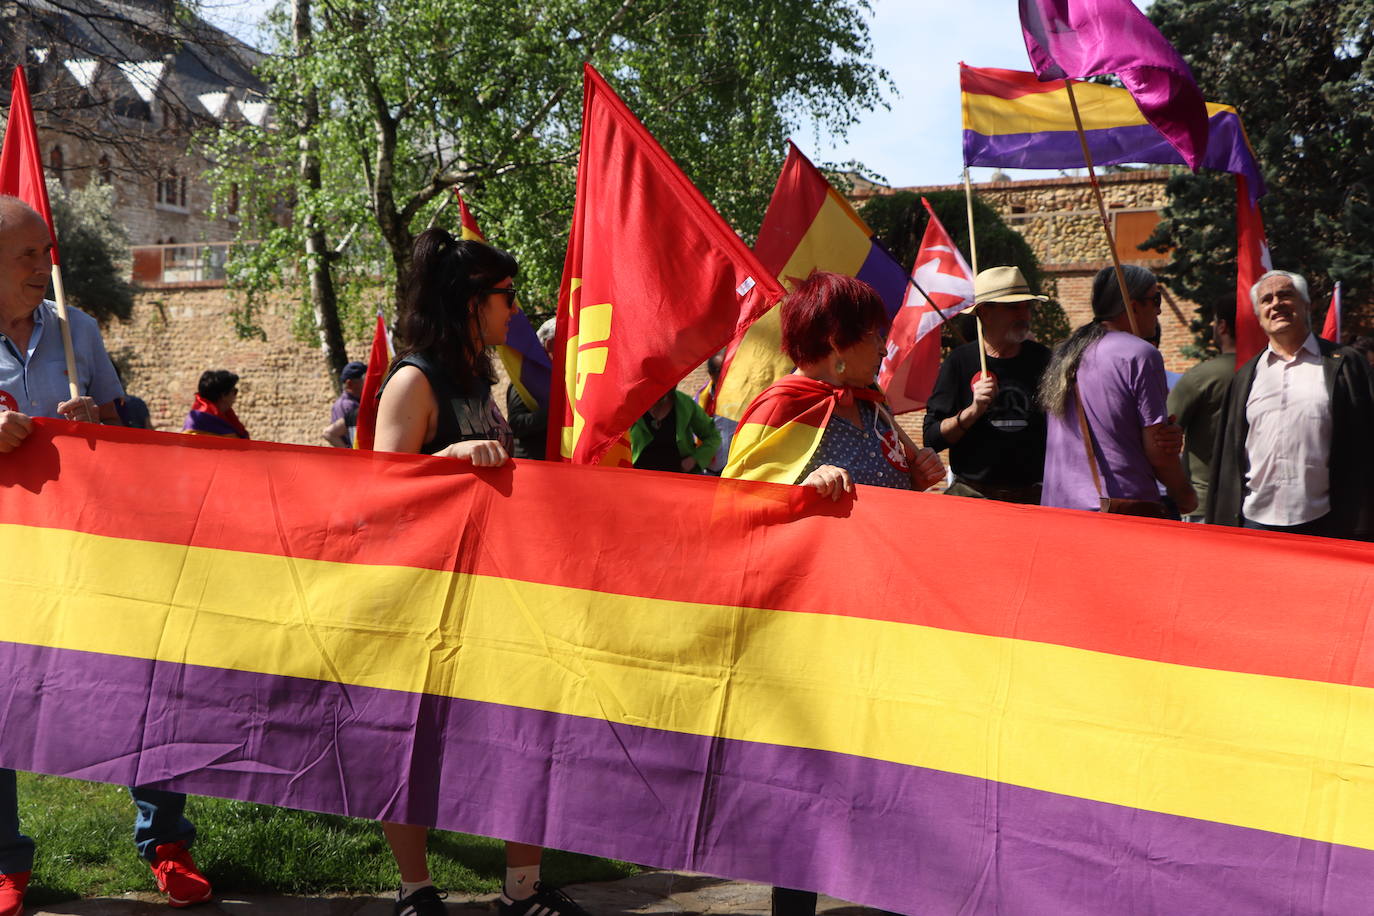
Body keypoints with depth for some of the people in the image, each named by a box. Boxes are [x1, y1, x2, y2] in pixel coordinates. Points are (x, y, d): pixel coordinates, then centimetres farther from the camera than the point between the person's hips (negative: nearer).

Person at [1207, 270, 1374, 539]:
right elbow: (1227, 455, 15)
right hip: (1256, 519, 2)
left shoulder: (1344, 364, 6)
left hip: (1324, 523, -2)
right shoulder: (1246, 376, 14)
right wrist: (1222, 525, 9)